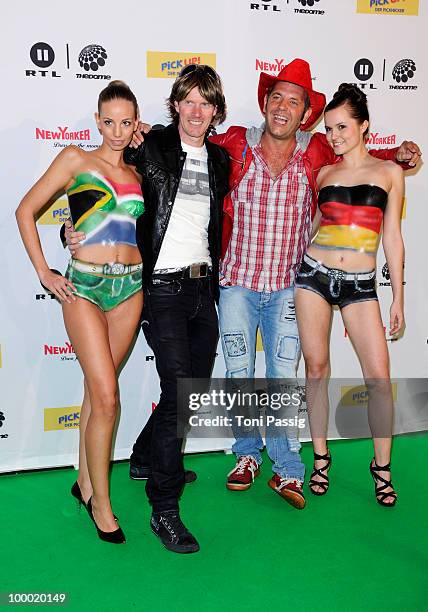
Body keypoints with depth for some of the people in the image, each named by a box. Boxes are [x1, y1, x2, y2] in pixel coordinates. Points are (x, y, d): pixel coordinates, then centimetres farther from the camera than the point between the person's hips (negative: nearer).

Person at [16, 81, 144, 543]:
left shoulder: (136, 173, 13)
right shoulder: (75, 159, 1)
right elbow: (26, 210, 2)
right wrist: (44, 273, -4)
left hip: (130, 284, 4)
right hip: (84, 285, -4)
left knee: (97, 388, 11)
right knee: (106, 396, -9)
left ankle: (84, 482, 27)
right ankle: (100, 502, 8)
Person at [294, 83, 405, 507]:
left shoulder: (388, 171, 6)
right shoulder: (324, 173, 9)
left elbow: (392, 237, 7)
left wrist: (398, 297, 5)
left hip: (360, 284, -1)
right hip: (314, 274, 2)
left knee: (379, 376, -6)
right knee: (316, 367, 5)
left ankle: (382, 465, 13)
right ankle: (321, 456, 21)